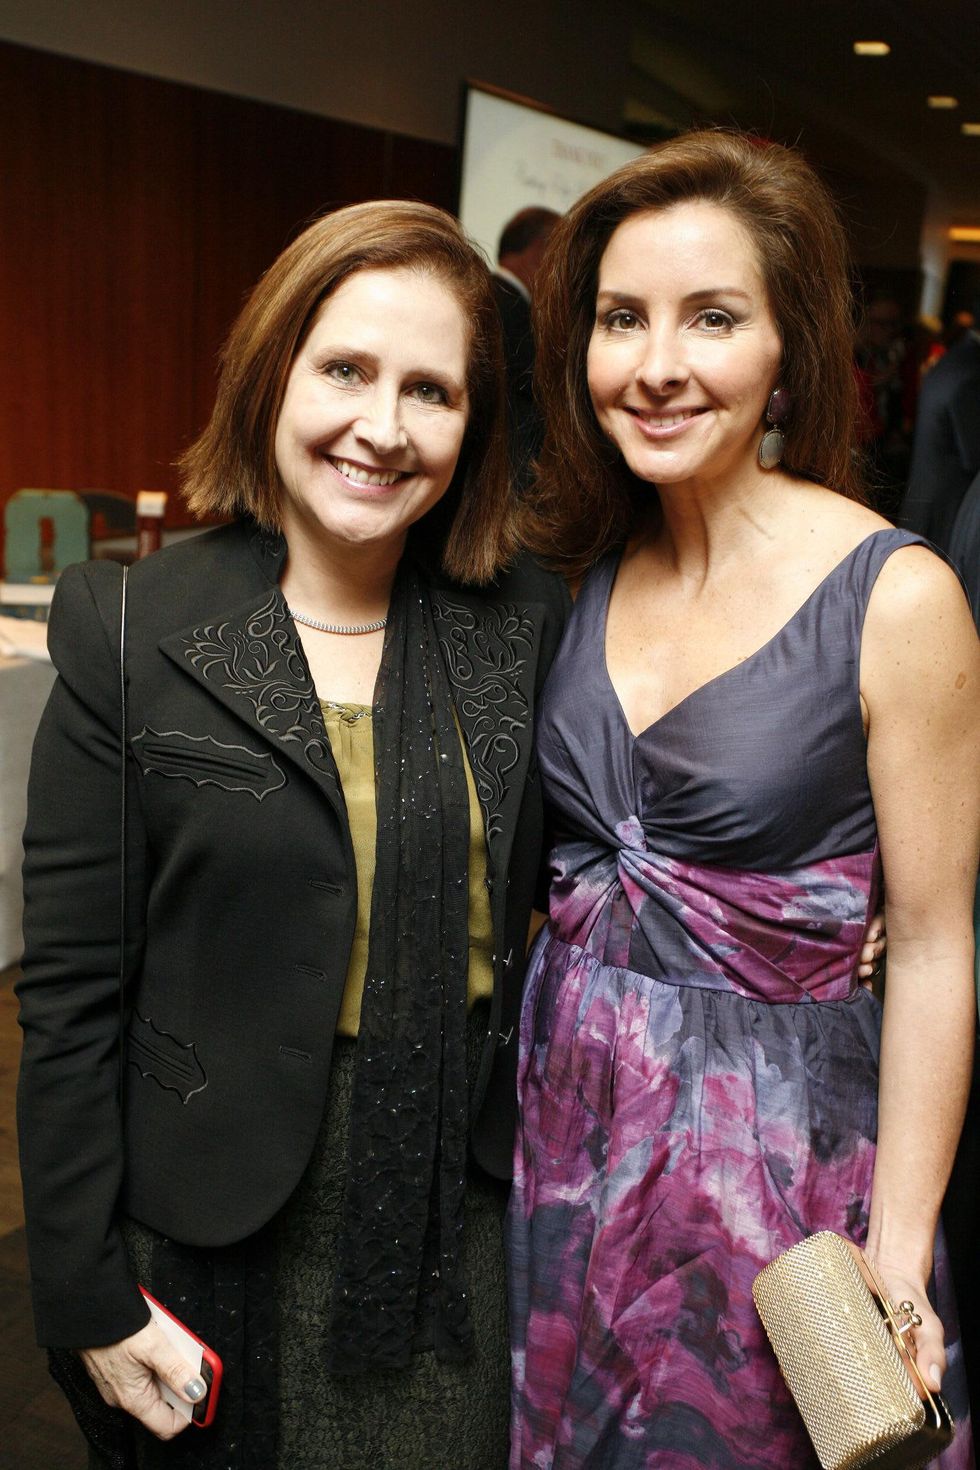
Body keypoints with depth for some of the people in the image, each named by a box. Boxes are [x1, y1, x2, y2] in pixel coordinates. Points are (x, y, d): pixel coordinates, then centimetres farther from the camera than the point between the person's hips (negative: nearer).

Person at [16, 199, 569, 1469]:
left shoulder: (526, 625, -4)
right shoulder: (133, 637, -12)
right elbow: (70, 992, -9)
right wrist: (88, 1296, -7)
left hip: (465, 1215, 3)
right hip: (227, 1240, -2)